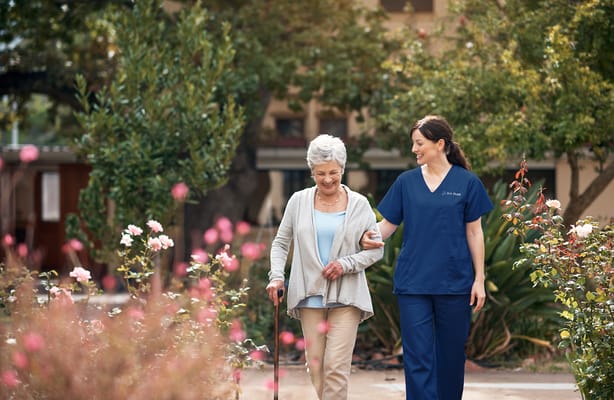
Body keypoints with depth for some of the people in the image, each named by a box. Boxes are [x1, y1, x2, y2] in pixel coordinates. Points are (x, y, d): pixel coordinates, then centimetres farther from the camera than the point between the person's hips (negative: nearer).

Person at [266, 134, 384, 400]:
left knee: (337, 365, -11)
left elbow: (376, 248, 5)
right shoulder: (299, 201, 6)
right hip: (309, 295, 2)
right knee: (315, 364, 2)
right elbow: (281, 243, 11)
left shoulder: (359, 205, 3)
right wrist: (276, 276, -5)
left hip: (346, 297, -2)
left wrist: (346, 264, -10)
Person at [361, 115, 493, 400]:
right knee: (418, 358, -5)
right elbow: (389, 223, 7)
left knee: (450, 356, 9)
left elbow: (474, 233, 2)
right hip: (413, 283, 1)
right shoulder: (406, 182, 5)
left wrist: (479, 280, 0)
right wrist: (370, 237, -16)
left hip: (454, 282, -1)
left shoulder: (466, 182, 0)